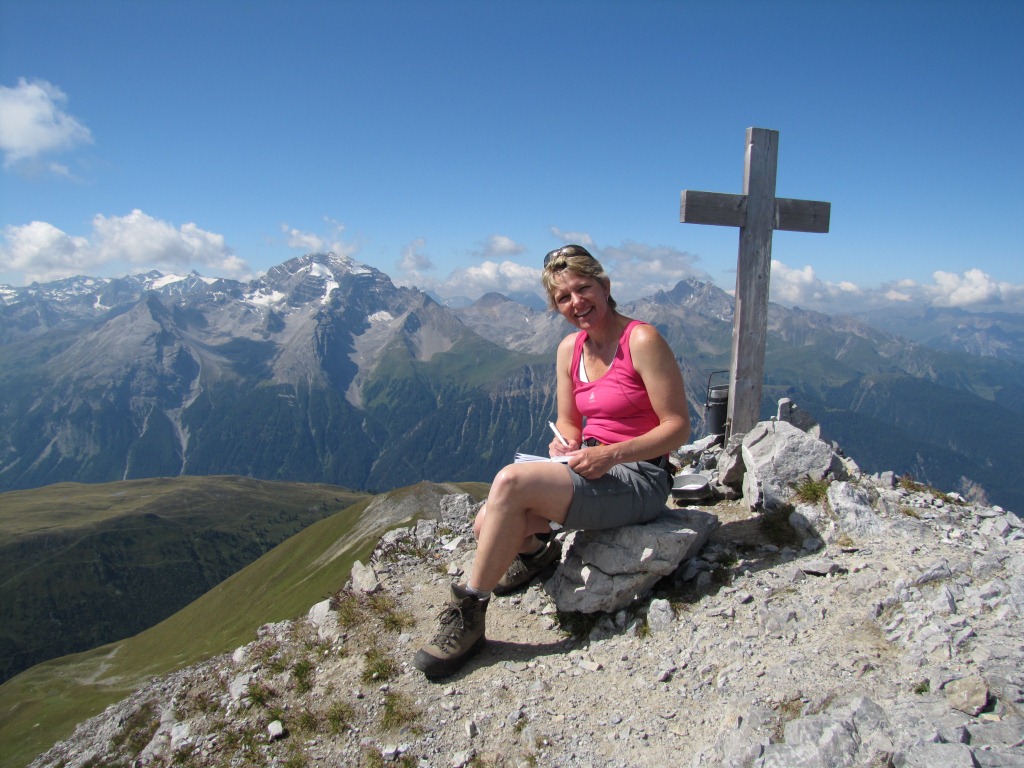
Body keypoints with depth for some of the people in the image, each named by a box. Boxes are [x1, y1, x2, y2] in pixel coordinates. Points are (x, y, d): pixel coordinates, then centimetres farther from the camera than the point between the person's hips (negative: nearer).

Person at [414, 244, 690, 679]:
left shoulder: (641, 340, -13)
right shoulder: (569, 349, 8)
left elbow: (677, 426, -14)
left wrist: (610, 454, -24)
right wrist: (565, 445, -8)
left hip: (640, 478, -7)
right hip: (592, 467, 7)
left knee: (511, 481, -28)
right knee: (487, 525, -14)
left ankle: (469, 614, -15)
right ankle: (535, 549, 20)